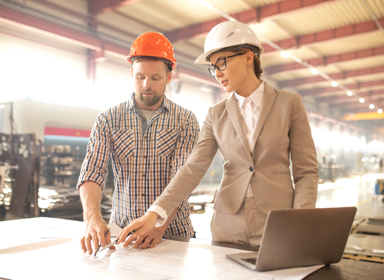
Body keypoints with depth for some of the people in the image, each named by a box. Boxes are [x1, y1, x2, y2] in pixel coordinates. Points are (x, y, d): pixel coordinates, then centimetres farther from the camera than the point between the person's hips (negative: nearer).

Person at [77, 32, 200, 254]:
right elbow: (92, 173, -7)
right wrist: (93, 218, -25)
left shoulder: (185, 121, 0)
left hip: (173, 232, -1)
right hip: (121, 232, 2)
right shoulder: (108, 120, 4)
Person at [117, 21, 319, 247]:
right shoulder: (217, 115, 6)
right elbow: (193, 168, -4)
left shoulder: (290, 104, -1)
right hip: (228, 227, 2)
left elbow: (306, 172, -2)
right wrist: (155, 213, -17)